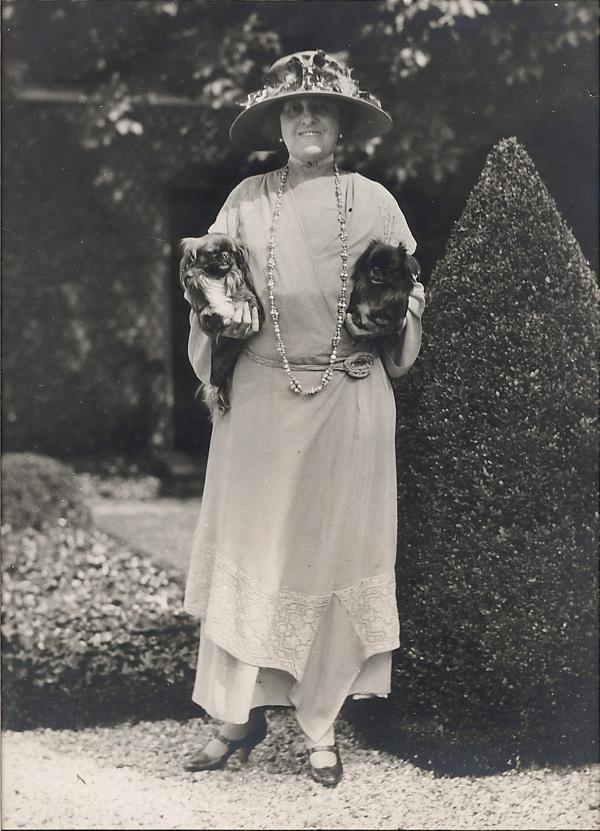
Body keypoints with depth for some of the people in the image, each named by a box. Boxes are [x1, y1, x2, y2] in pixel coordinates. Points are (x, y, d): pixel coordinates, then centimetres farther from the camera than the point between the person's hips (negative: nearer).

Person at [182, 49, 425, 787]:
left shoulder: (372, 201, 4)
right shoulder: (247, 200, 6)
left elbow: (413, 293, 9)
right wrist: (226, 316, -7)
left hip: (349, 401, -1)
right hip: (261, 398, 1)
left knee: (333, 553, 3)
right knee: (249, 552, 1)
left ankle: (321, 724, 11)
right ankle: (242, 712, 9)